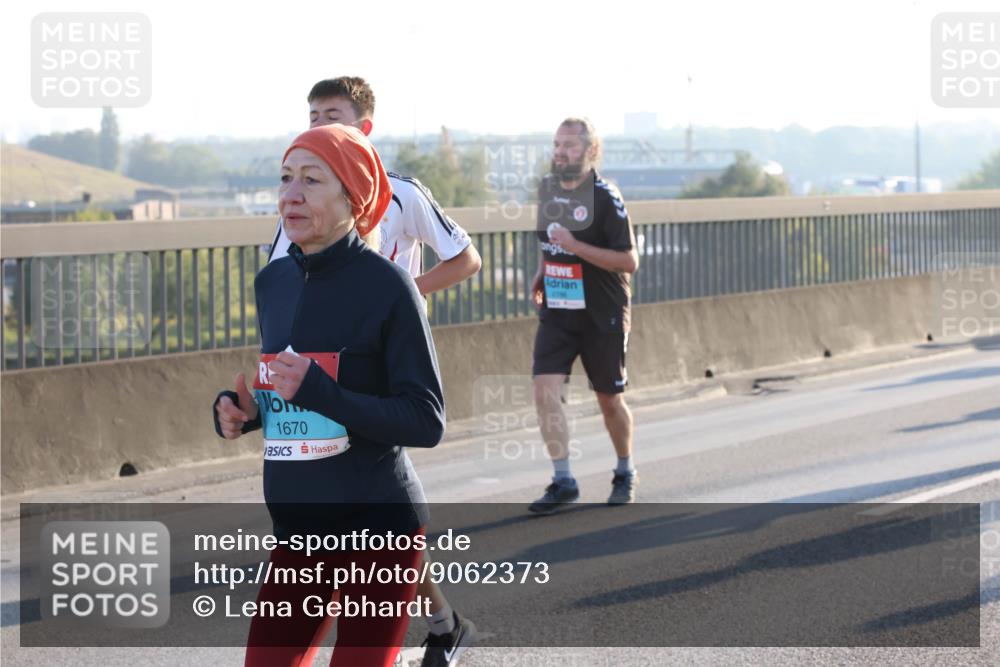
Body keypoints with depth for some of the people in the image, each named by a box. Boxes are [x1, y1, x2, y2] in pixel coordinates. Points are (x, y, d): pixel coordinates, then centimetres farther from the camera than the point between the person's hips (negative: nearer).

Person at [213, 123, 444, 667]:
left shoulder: (387, 285, -12)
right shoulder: (273, 282, 7)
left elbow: (427, 423, -15)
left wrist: (321, 394, -25)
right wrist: (242, 411, 0)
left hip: (377, 530, -6)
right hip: (297, 530, 6)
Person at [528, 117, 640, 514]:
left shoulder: (605, 197, -13)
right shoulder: (547, 187, 6)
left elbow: (629, 261, -17)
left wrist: (576, 247, -25)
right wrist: (540, 275, 6)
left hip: (602, 314, -4)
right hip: (556, 311, 5)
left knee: (609, 399, 8)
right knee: (545, 389, -13)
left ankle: (625, 473, 30)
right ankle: (563, 482, -8)